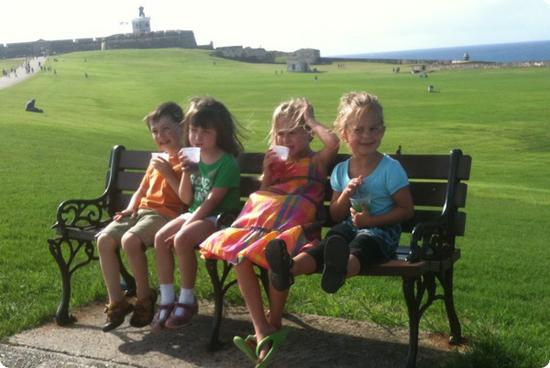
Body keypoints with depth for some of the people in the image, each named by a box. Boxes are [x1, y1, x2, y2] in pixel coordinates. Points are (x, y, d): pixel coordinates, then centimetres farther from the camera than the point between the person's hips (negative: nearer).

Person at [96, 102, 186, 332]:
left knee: (130, 240, -32)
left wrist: (168, 173, -13)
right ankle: (116, 303, -11)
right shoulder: (157, 160, 25)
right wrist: (130, 208, 9)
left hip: (166, 214, -8)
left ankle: (144, 298, -11)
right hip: (141, 210, 8)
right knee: (104, 240, -16)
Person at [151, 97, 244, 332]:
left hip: (219, 218, -7)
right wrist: (186, 172, -9)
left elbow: (211, 202, -18)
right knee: (161, 238, -16)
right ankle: (167, 301, -8)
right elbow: (186, 199, 7)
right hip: (195, 214, 7)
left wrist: (184, 228, -20)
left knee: (182, 239, -29)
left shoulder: (227, 163, -13)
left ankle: (187, 301, -12)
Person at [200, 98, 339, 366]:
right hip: (262, 221, 5)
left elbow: (334, 142, -11)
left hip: (293, 226, -5)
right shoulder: (276, 161, 29)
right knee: (240, 256, -25)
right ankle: (262, 332, -26)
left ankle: (274, 324, -14)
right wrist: (267, 172, 10)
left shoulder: (316, 162, 12)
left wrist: (311, 121, 4)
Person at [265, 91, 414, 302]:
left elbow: (407, 210, -2)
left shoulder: (391, 169, -3)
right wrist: (346, 194, -6)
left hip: (380, 230, -4)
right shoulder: (340, 171, 11)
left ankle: (339, 270, -75)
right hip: (349, 227, 4)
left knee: (360, 245, -39)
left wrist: (372, 220, -14)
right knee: (328, 243, -30)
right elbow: (335, 216, 15)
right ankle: (289, 268, -60)